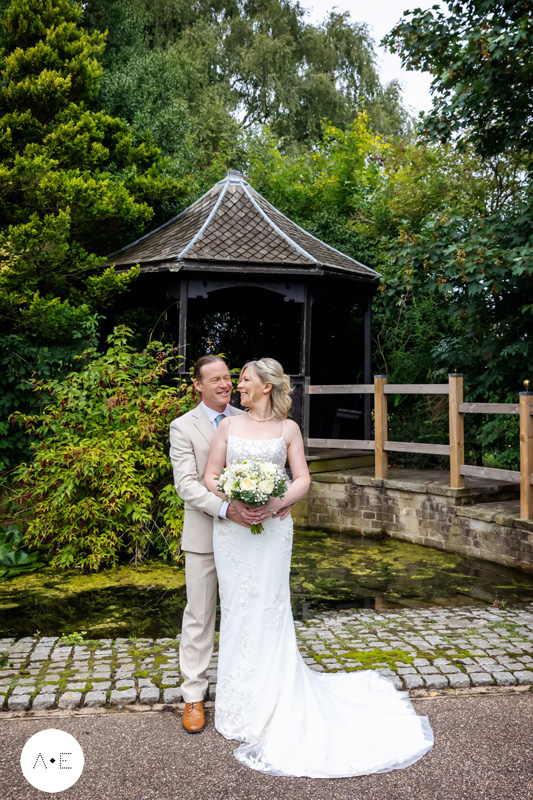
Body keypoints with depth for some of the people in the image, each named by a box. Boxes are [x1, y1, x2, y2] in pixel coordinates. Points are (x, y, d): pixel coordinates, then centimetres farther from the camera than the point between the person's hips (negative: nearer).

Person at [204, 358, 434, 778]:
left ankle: (273, 701, 16)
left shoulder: (287, 428, 4)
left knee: (270, 609, 1)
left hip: (272, 529, -2)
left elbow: (302, 479, 1)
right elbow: (210, 476, 4)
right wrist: (234, 504, -14)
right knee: (238, 610, 7)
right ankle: (242, 701, 21)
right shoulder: (229, 425, 7)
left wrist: (276, 504, -16)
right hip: (232, 529, 2)